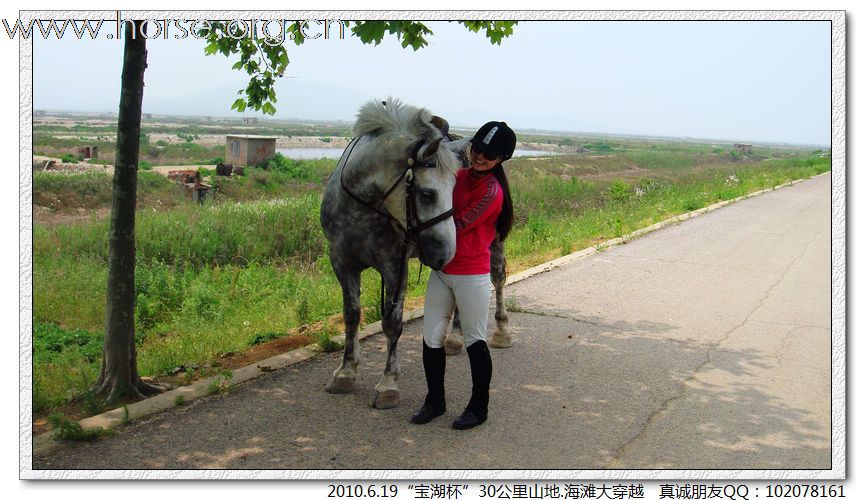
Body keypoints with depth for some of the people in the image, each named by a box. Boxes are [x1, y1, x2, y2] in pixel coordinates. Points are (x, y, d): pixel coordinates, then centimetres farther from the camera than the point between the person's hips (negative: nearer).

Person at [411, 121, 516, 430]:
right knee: (431, 339, 10)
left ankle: (479, 408, 21)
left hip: (472, 277, -7)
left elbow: (458, 226, -18)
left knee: (475, 342, 6)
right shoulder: (459, 177, 8)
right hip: (441, 271, 7)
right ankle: (435, 401, 27)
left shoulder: (492, 191, -15)